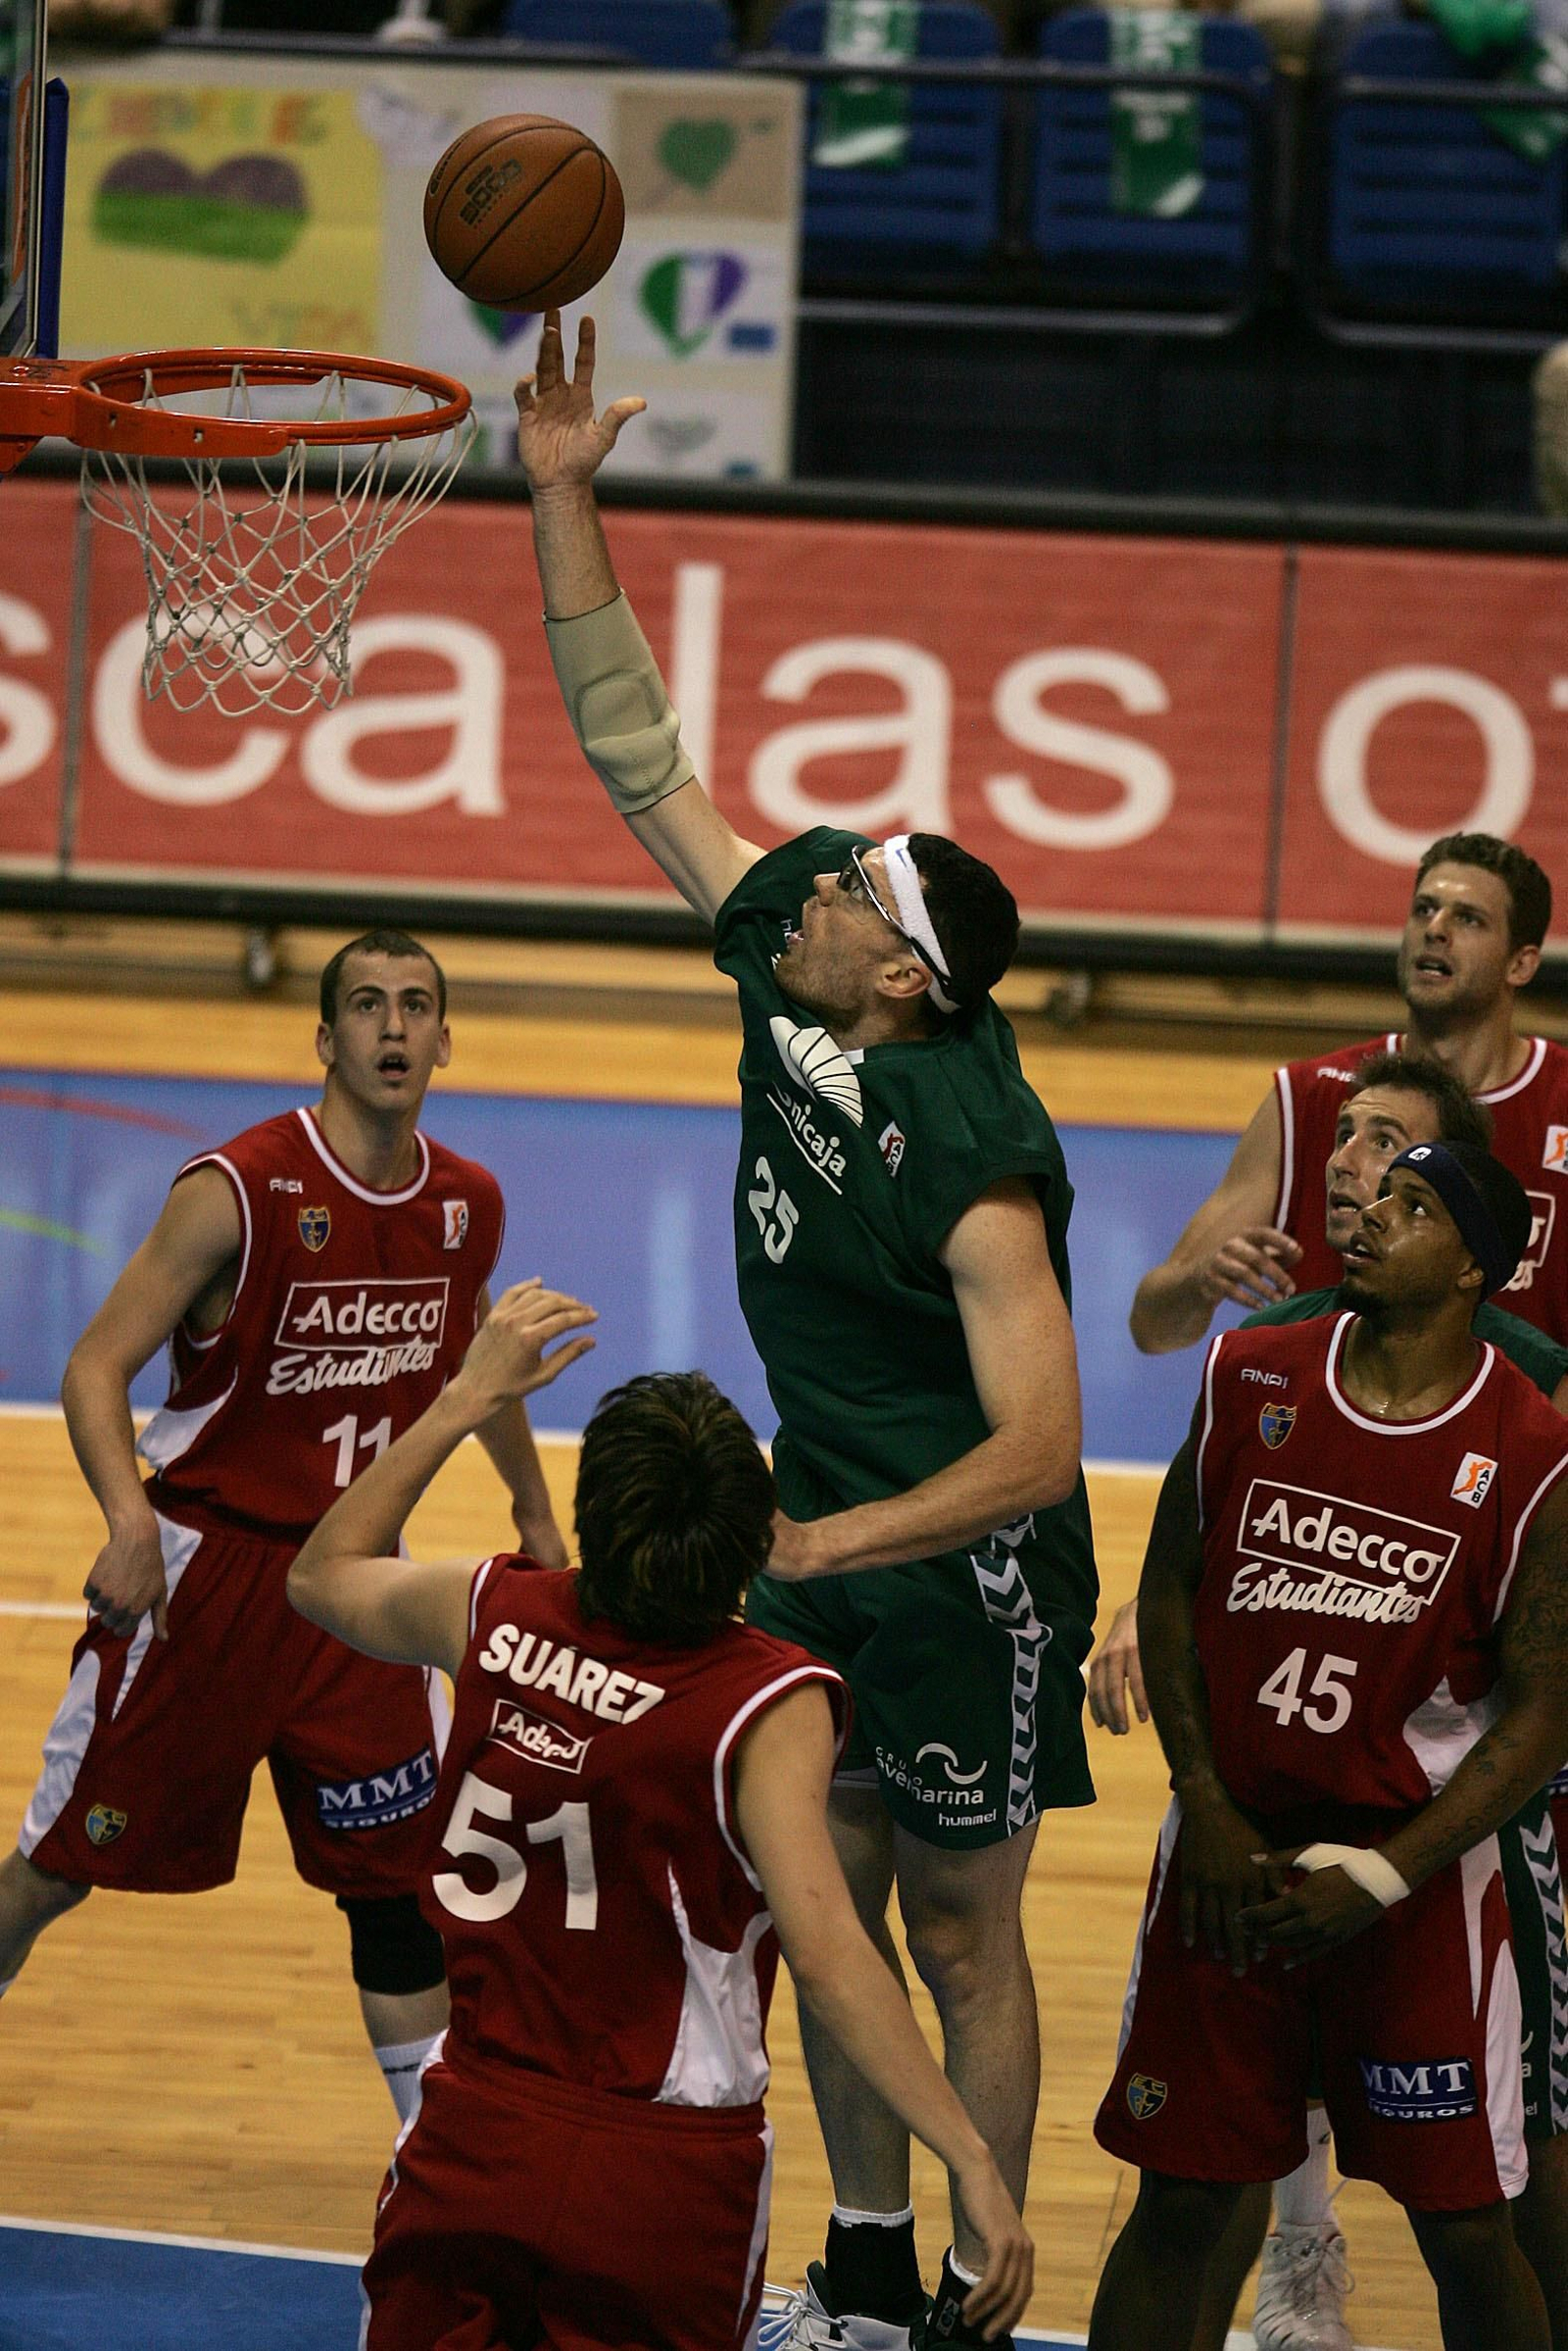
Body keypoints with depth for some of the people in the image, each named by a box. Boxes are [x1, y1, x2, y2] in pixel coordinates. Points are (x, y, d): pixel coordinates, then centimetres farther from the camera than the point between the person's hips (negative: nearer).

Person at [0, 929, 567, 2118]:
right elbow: (98, 1364, -19)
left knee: (401, 1873, 4)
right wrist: (129, 1521, -35)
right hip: (206, 1563, -4)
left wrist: (536, 1513, 29)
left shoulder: (467, 1204, 0)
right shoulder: (236, 1192, -19)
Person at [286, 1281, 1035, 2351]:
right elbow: (827, 1953, -25)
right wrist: (974, 2162, -24)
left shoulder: (496, 1616, -2)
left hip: (476, 2138, 4)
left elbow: (325, 1576, 20)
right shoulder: (768, 1703, -15)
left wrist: (469, 1397, 24)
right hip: (664, 2172, -3)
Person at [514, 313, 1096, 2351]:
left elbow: (1036, 1450, -29)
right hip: (822, 1542, 7)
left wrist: (820, 1546, -37)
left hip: (967, 1577, -7)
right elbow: (643, 762, -3)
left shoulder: (976, 1158, -27)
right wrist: (564, 502, -9)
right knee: (830, 1905, 14)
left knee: (961, 1937, 4)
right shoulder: (788, 994, -7)